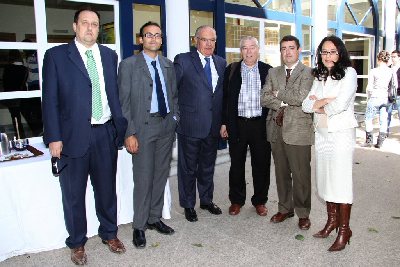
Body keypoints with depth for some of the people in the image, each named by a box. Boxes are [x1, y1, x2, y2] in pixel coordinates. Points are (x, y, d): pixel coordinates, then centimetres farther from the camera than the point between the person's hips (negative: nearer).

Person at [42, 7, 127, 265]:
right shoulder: (56, 55, -1)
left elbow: (116, 94, 11)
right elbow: (50, 99, -4)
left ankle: (110, 233, 36)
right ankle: (77, 243, 29)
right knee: (74, 194, 10)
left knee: (107, 189, 15)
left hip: (106, 134, 3)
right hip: (73, 135, -3)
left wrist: (122, 127, 7)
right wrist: (54, 138, -9)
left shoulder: (110, 55, 9)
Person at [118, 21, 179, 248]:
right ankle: (139, 226, 15)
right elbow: (123, 101, -8)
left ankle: (154, 218, 27)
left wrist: (175, 117, 7)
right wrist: (129, 133, -14)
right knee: (143, 178, -1)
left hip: (167, 126, 5)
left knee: (161, 176, 12)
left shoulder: (168, 65, 11)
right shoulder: (129, 65, -4)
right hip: (143, 127, -5)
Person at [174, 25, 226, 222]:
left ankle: (206, 200, 36)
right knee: (188, 168, 9)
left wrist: (222, 121, 7)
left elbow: (223, 92, 12)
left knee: (208, 166, 18)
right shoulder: (183, 60, -6)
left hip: (213, 126, 5)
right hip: (190, 125, -4)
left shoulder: (221, 63, 10)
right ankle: (188, 205, 25)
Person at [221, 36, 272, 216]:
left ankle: (260, 201, 24)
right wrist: (224, 123, 1)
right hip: (237, 124, 0)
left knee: (261, 164, 7)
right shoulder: (231, 70, 5)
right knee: (237, 164, 8)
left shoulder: (268, 71, 4)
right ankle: (236, 200, 24)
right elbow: (225, 98, 5)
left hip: (261, 124, 0)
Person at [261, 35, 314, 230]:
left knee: (301, 175, 2)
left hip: (298, 130, -4)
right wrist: (283, 104, -11)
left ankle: (303, 213, 17)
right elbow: (264, 99, 3)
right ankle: (285, 208, 28)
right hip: (276, 130, 5)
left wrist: (278, 93, -5)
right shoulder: (273, 73, 13)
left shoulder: (308, 73, -2)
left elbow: (300, 98, -16)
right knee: (281, 173, 13)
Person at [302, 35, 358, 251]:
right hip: (321, 134, 6)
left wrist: (319, 105, -1)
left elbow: (340, 104, -17)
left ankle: (344, 229, 7)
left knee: (340, 180, -4)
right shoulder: (319, 76, 14)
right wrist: (324, 102, -12)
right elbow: (306, 105, 4)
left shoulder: (348, 73, -5)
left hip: (341, 134, -6)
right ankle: (332, 220, 27)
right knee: (324, 178, 11)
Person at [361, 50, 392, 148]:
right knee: (383, 121, 9)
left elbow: (369, 87, -9)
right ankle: (380, 143, 14)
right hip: (386, 98, 4)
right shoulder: (391, 72, 0)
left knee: (369, 119, 11)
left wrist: (369, 96, 8)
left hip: (375, 97, -4)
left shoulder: (373, 71, -9)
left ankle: (369, 141, 11)